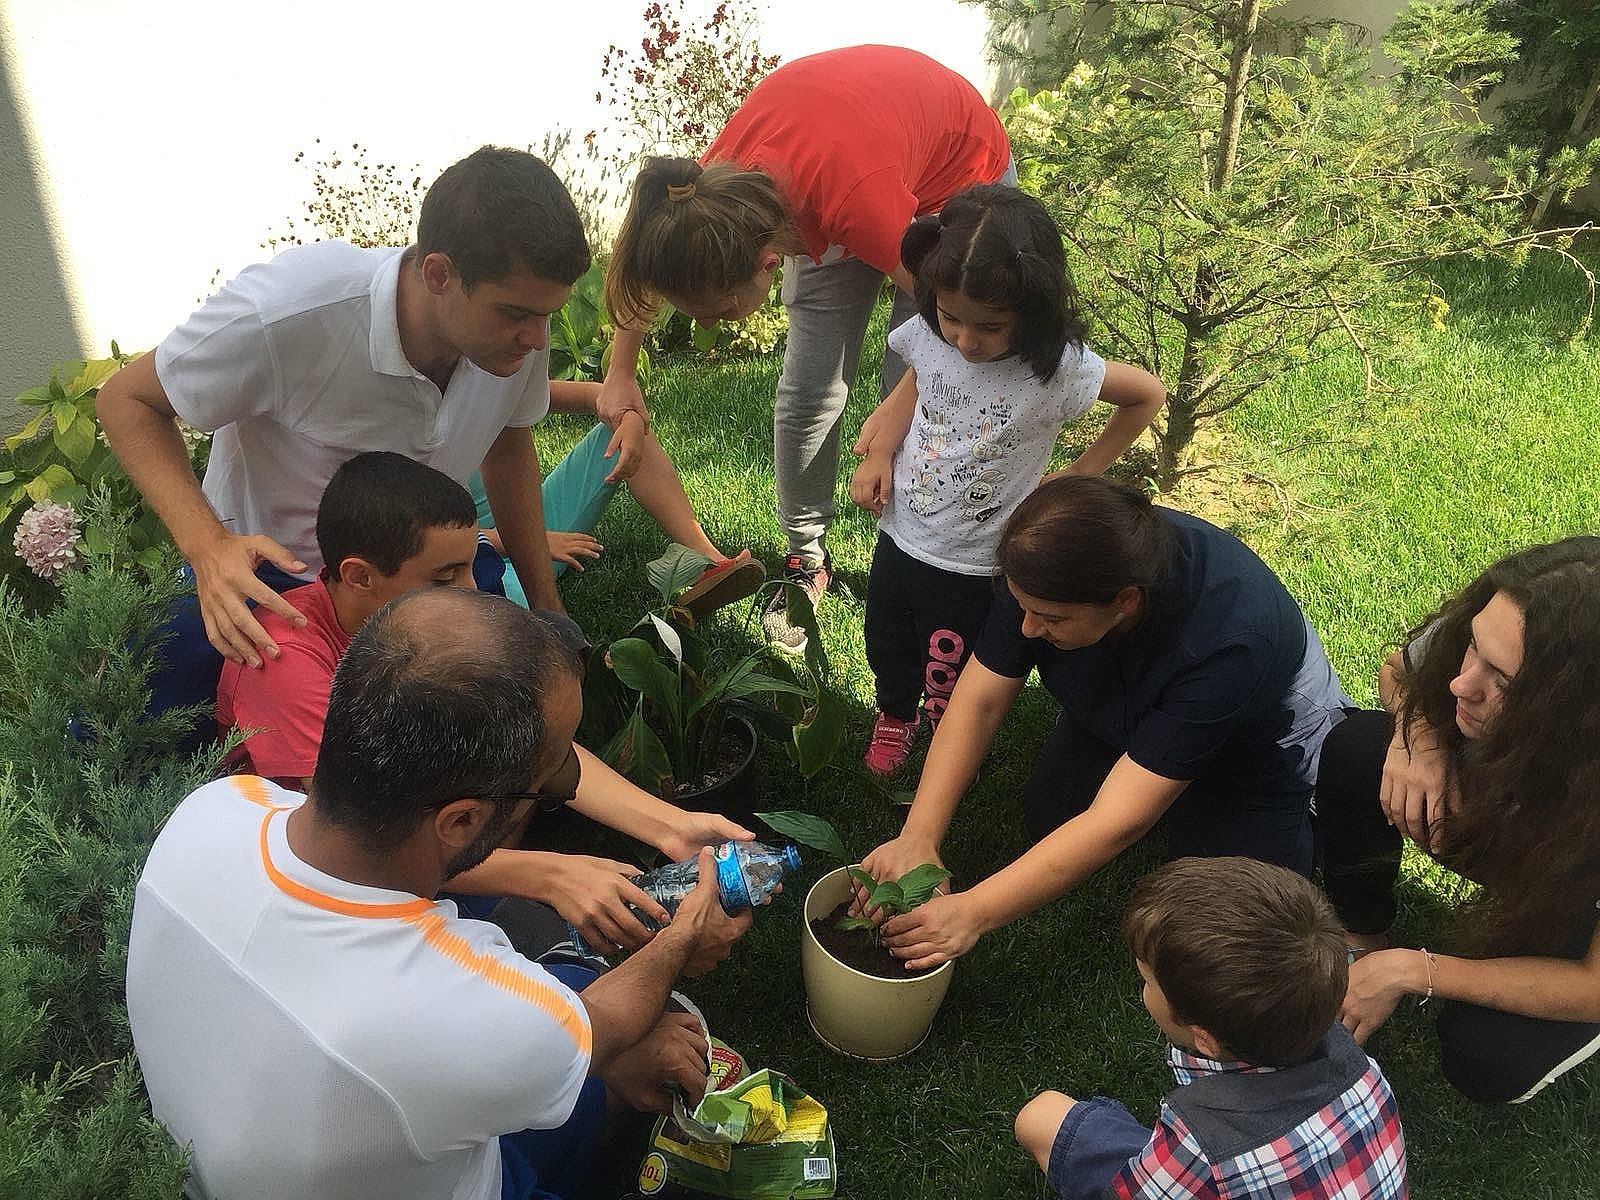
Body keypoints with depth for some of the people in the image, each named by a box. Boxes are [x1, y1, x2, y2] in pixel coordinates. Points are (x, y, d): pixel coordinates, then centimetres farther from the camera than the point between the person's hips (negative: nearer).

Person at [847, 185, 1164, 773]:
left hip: (974, 567, -4)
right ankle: (894, 715, 58)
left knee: (950, 682, 15)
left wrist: (1082, 474, -8)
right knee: (887, 651, 26)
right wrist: (878, 454, -4)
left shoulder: (1058, 370, -27)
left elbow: (1149, 393, -10)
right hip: (898, 536, 4)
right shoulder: (927, 334, -16)